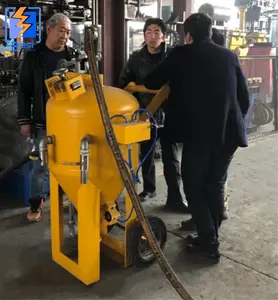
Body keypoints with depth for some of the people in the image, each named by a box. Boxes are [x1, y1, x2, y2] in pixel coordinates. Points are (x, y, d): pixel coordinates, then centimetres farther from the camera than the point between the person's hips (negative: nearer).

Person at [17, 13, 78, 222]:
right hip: (44, 122, -1)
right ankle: (37, 203, 18)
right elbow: (24, 91, 2)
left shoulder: (74, 56, 7)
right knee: (41, 165, 3)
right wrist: (25, 121, -3)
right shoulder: (34, 56, 2)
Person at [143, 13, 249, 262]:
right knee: (215, 186, 16)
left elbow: (153, 83, 10)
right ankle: (210, 238, 25)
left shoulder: (181, 55, 0)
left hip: (198, 133, -4)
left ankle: (208, 244, 6)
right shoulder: (229, 56, 10)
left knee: (194, 187, 8)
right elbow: (245, 98, 11)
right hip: (228, 133, 5)